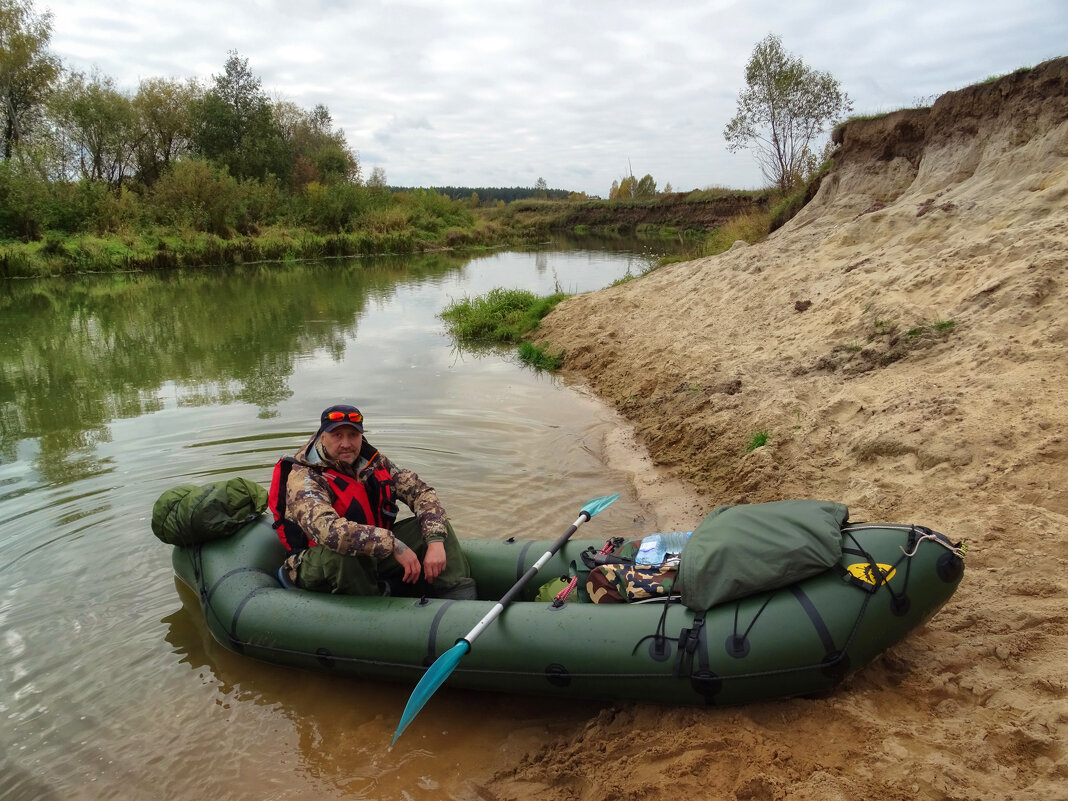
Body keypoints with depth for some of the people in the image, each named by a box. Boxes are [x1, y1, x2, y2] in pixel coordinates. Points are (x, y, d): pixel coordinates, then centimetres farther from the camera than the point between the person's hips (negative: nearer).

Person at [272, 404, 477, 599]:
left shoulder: (373, 462, -1)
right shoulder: (303, 477, -21)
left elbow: (422, 493, -2)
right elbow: (327, 530, -39)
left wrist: (436, 541, -19)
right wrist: (394, 545, -40)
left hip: (373, 558, 6)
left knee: (435, 523, -6)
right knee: (343, 555, -41)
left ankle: (464, 606, -16)